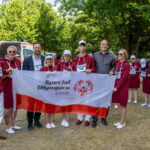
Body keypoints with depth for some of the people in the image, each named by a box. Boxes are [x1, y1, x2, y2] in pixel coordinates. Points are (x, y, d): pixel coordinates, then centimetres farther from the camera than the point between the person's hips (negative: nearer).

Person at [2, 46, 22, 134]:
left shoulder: (18, 61, 9)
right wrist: (7, 72, -20)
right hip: (7, 87, -5)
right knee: (8, 106, 0)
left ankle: (13, 124, 28)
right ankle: (8, 126, 12)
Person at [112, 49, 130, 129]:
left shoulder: (126, 64, -11)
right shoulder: (117, 63, 9)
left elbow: (124, 77, -16)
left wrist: (117, 87, -16)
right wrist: (114, 86, 2)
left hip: (123, 87, -6)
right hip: (116, 86, 6)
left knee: (123, 105, 3)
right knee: (120, 105, 13)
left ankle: (123, 122, 14)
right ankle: (121, 121, 24)